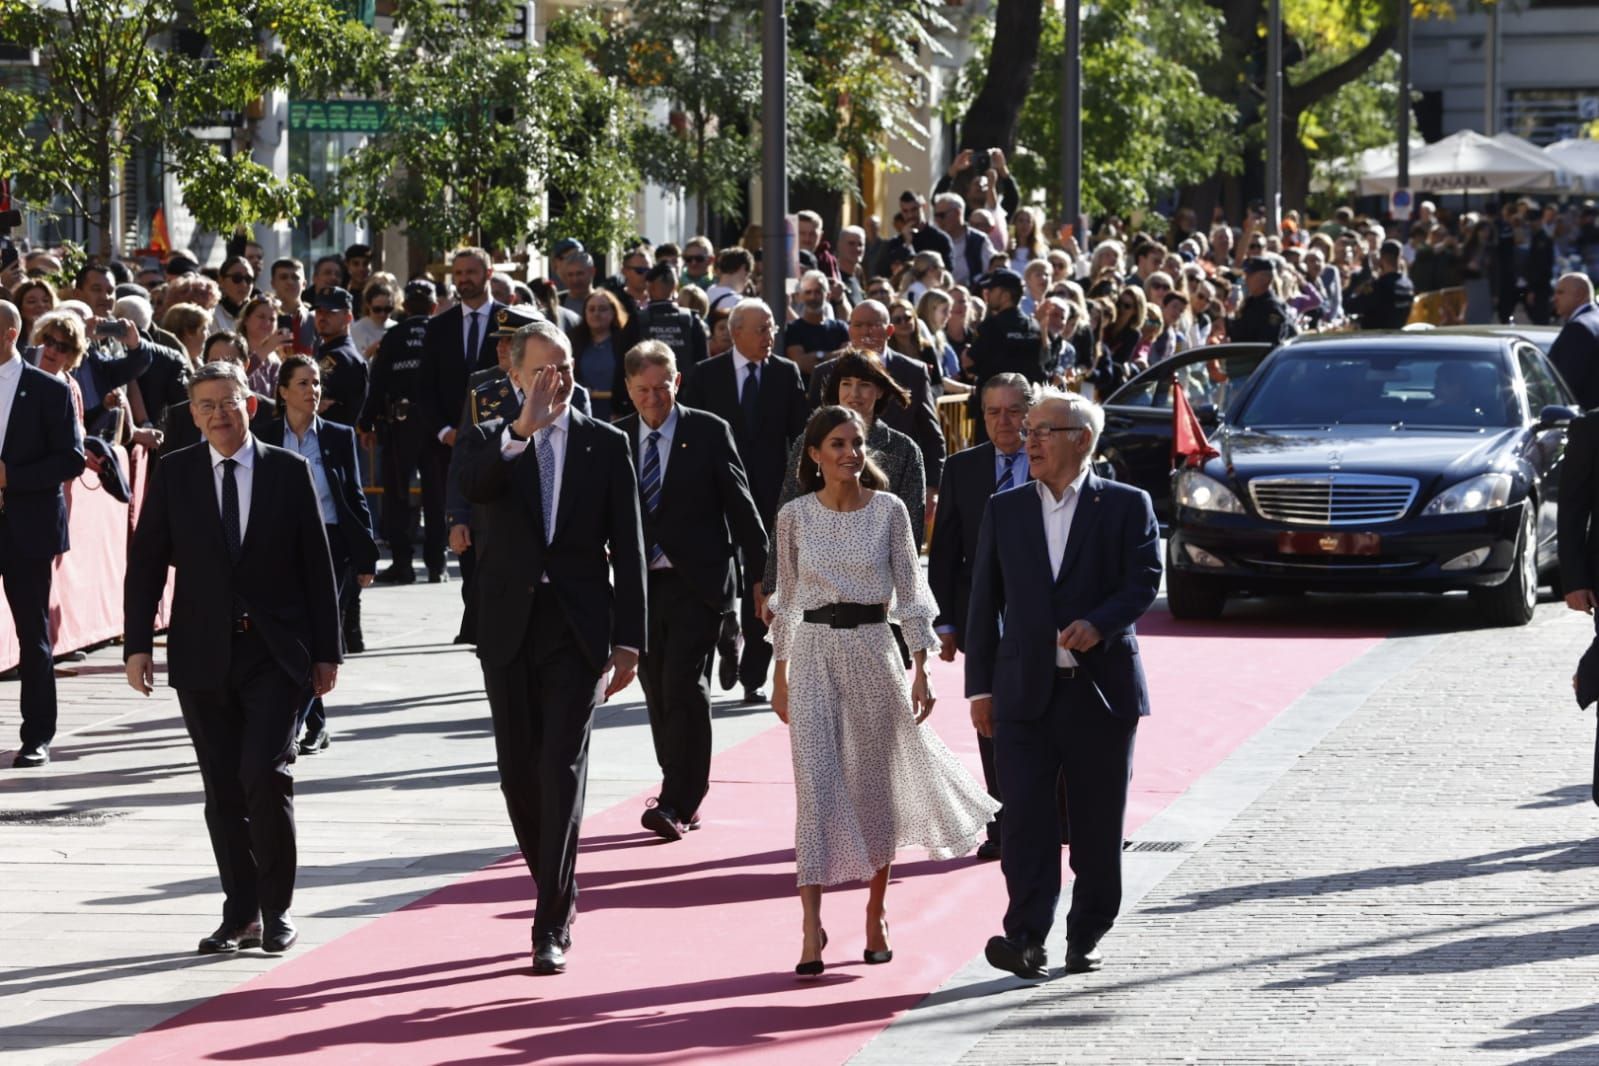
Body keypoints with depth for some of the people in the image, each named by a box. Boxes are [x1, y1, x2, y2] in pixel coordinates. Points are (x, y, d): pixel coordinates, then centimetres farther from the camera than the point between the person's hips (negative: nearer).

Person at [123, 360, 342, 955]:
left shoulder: (288, 472, 2)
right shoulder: (174, 474, 5)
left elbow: (317, 564, 4)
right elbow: (145, 563, 5)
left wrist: (326, 651, 1)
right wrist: (137, 644, -3)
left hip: (275, 653, -2)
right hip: (203, 654, 2)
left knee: (265, 773, -15)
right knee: (223, 789, 5)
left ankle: (276, 909, -2)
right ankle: (241, 915, 13)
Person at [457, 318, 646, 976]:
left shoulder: (606, 445, 5)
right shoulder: (492, 441, 5)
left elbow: (627, 549, 4)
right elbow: (472, 487, -19)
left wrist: (627, 641, -2)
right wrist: (522, 429, -34)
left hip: (578, 630, -2)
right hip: (510, 628, 2)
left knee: (563, 769, -10)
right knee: (519, 773, 6)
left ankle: (552, 924, -11)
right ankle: (556, 891, 26)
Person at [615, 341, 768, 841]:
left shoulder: (709, 433, -3)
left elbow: (740, 505, 0)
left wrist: (765, 573, 0)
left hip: (696, 583, -4)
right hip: (640, 584, 4)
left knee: (685, 687, -13)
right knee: (657, 692, 8)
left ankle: (678, 803, -14)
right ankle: (686, 797, 21)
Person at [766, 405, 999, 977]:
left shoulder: (888, 510, 0)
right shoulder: (794, 516, 2)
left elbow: (908, 591, 2)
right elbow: (786, 597, 10)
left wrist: (922, 670, -2)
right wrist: (779, 676, 10)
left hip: (872, 649, 0)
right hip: (814, 651, 0)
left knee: (874, 784, 8)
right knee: (815, 786, -9)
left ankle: (876, 912, 25)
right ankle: (811, 925, -11)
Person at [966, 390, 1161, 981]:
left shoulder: (1126, 506, 3)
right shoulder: (1004, 510, 11)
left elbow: (1143, 582, -5)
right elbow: (984, 601, 11)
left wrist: (1098, 624, -24)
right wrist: (979, 687, 6)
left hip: (1101, 688, -1)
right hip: (1025, 689, 1)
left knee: (1097, 823, 5)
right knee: (1025, 817, -10)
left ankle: (1086, 937, 17)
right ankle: (1026, 937, -15)